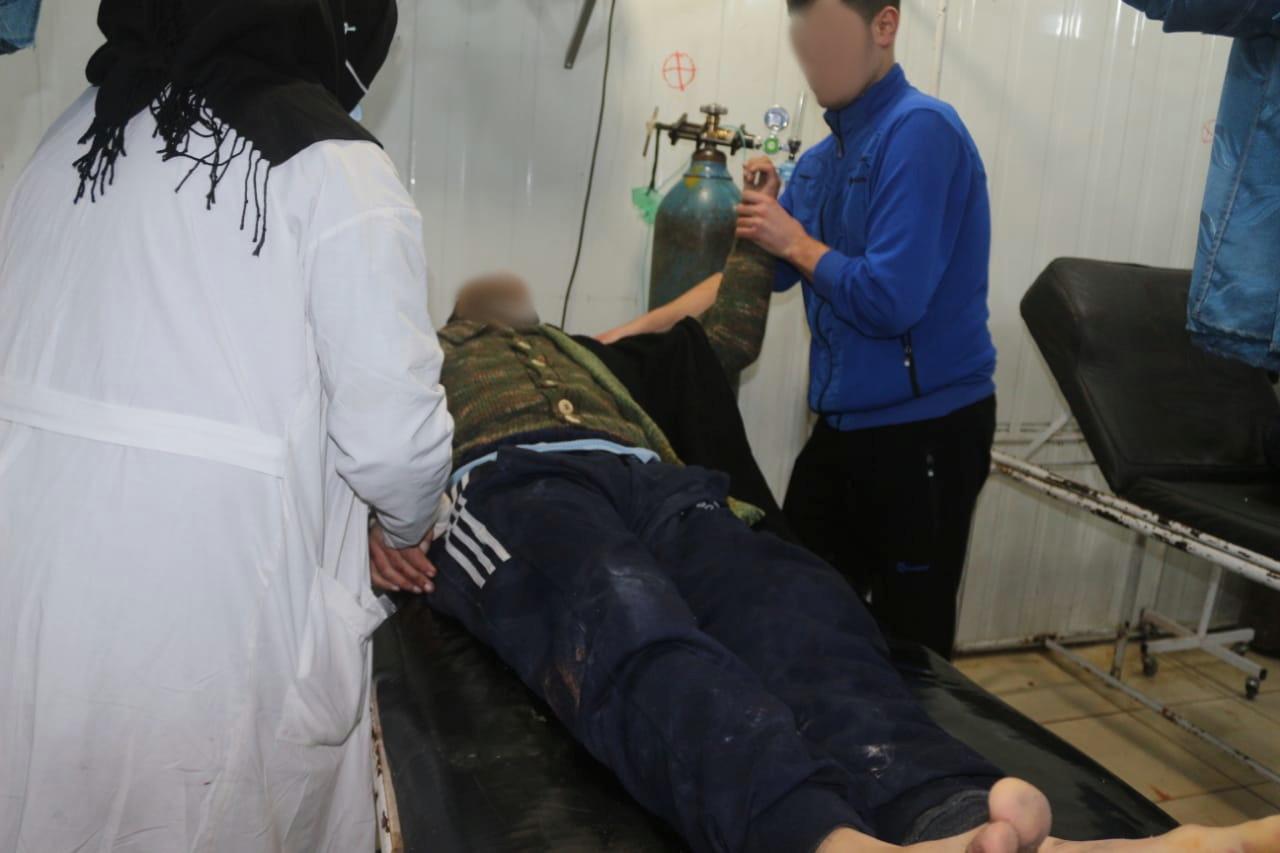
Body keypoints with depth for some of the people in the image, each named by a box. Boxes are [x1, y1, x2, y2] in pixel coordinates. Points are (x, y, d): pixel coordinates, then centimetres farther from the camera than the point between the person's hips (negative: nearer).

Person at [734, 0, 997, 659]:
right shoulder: (824, 156, 10)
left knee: (908, 643, 5)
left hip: (926, 428, -8)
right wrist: (765, 215, -2)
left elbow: (890, 300, -25)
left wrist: (796, 242, -13)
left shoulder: (919, 131, -16)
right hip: (845, 422, 8)